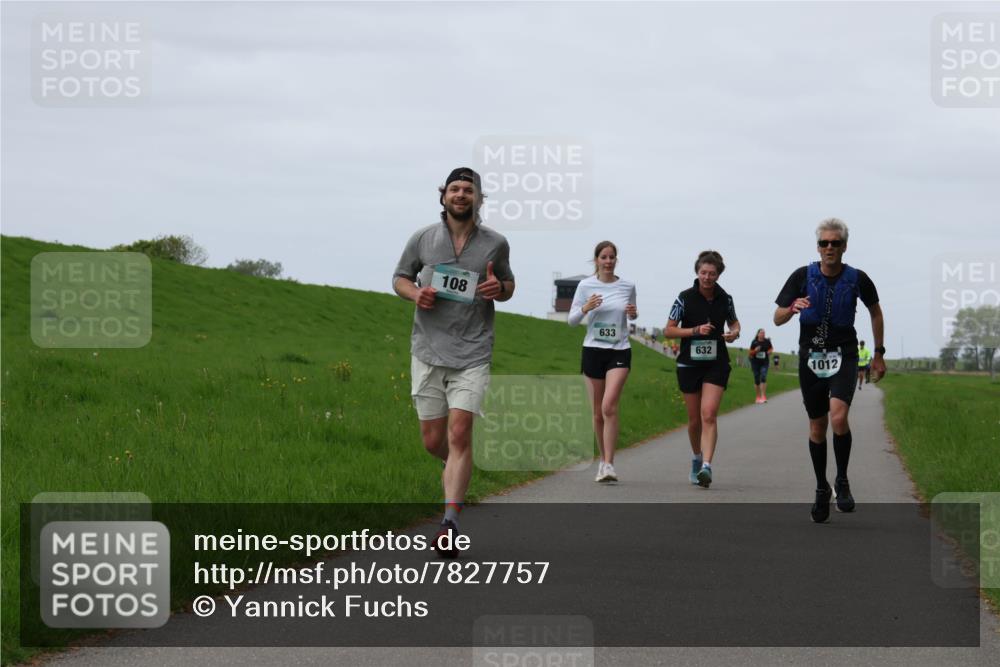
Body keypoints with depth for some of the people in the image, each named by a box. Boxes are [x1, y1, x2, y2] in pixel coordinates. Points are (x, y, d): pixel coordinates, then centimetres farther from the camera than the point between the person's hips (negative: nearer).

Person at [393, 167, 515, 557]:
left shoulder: (495, 244, 5)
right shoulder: (422, 239, 4)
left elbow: (509, 285, 19)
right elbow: (400, 278, 16)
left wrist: (499, 288, -6)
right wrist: (415, 293, -7)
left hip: (472, 353, -2)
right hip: (428, 351, 2)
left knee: (459, 435, -14)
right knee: (433, 440, 5)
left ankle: (450, 523, -15)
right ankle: (457, 469, 41)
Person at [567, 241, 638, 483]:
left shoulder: (628, 286, 4)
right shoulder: (586, 286, 0)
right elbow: (571, 320, 3)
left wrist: (633, 313, -3)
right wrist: (585, 309, -17)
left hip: (620, 351, -1)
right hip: (593, 350, 1)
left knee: (609, 406, -18)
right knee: (598, 413, 6)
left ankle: (609, 465, -19)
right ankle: (603, 460, 23)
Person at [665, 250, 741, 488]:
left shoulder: (724, 299, 1)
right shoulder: (685, 298, -5)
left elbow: (734, 321, 20)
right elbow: (670, 330, -3)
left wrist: (734, 332, -3)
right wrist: (696, 330, -16)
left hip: (716, 363, 0)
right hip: (689, 363, 0)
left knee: (709, 415, -16)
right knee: (694, 419, 9)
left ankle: (706, 466, -24)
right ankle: (696, 459, 34)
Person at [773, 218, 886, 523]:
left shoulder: (857, 279, -5)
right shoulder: (802, 277, -6)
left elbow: (875, 312, 13)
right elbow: (778, 319, -2)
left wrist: (879, 353, 15)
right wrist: (793, 308, -24)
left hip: (844, 355, -1)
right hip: (810, 357, 1)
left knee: (838, 417, -22)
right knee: (817, 426, 7)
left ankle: (842, 481, -2)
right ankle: (822, 489, 24)